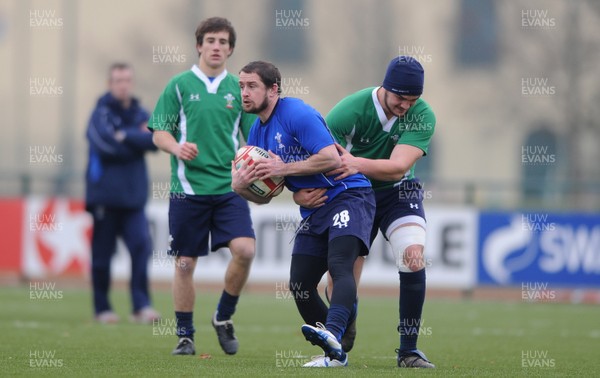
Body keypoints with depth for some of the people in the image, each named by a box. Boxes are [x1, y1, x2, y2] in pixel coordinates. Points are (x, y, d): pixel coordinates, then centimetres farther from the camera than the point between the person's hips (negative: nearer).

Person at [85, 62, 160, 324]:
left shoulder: (140, 114, 12)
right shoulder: (101, 113, -2)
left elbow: (155, 141, -4)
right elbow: (106, 144, -18)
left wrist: (125, 136, -13)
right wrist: (138, 138, -6)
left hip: (133, 195, 4)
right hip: (105, 195, -4)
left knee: (141, 245, -11)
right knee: (102, 252, 1)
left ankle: (141, 305, -11)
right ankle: (102, 308, 11)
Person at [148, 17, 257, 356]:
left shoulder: (239, 89, 9)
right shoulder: (179, 85, 4)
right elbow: (159, 132, 3)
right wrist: (177, 147, -17)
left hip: (229, 187, 1)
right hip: (188, 187, -1)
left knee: (245, 249, -16)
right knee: (186, 263, 1)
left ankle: (224, 317, 6)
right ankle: (185, 335, 14)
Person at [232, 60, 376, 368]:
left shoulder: (297, 114, -14)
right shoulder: (257, 132, 12)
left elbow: (332, 158, -24)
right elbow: (264, 196, 15)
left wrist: (283, 168, -20)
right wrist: (240, 186, -7)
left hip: (347, 195, -9)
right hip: (314, 212, 9)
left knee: (339, 267, -29)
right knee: (300, 286, 1)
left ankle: (332, 334, -48)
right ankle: (335, 354, 9)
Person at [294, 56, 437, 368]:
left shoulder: (422, 116, -19)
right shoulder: (351, 109, -23)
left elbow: (398, 167, -30)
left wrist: (357, 163, -47)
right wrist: (299, 191, -41)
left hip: (397, 192, 1)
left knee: (413, 258, -23)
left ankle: (408, 350, -14)